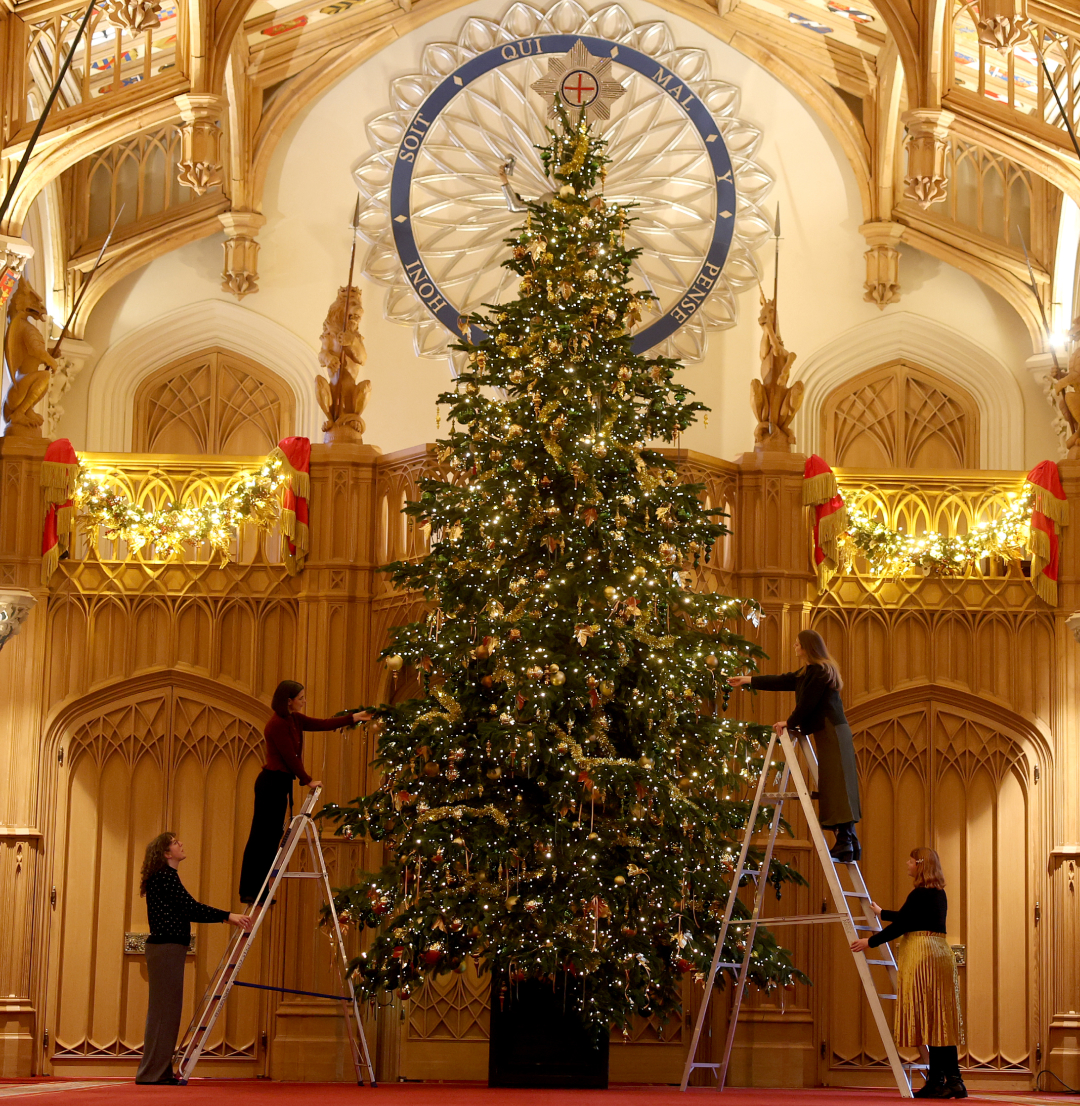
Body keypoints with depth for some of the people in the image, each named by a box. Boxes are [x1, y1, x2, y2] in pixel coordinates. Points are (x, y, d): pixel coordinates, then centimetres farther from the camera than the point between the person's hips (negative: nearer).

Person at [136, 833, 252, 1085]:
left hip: (166, 949, 10)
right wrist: (227, 916, -21)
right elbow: (190, 907, -20)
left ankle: (158, 1072, 15)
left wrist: (226, 918, 18)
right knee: (165, 1009, -8)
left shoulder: (165, 876, 19)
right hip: (166, 949, -10)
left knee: (165, 1010, 12)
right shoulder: (165, 876, -12)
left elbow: (185, 912, 22)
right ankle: (153, 1072, -6)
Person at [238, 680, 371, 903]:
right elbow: (290, 757, -16)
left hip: (280, 783, 10)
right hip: (271, 782, -10)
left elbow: (323, 724, 14)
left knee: (271, 838, 10)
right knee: (262, 838, -7)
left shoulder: (294, 720, 11)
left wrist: (355, 717, 14)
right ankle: (249, 891, -4)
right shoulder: (278, 724, -18)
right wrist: (308, 781, -8)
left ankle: (256, 892, 14)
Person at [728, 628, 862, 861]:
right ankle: (849, 843, 2)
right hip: (828, 732, 10)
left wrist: (789, 723, -1)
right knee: (837, 789, 5)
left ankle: (845, 841, -18)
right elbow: (781, 682, 26)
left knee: (836, 786, -13)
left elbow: (807, 704, -14)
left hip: (832, 732, -10)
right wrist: (747, 681, 31)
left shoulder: (820, 671, -11)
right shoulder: (808, 673, 19)